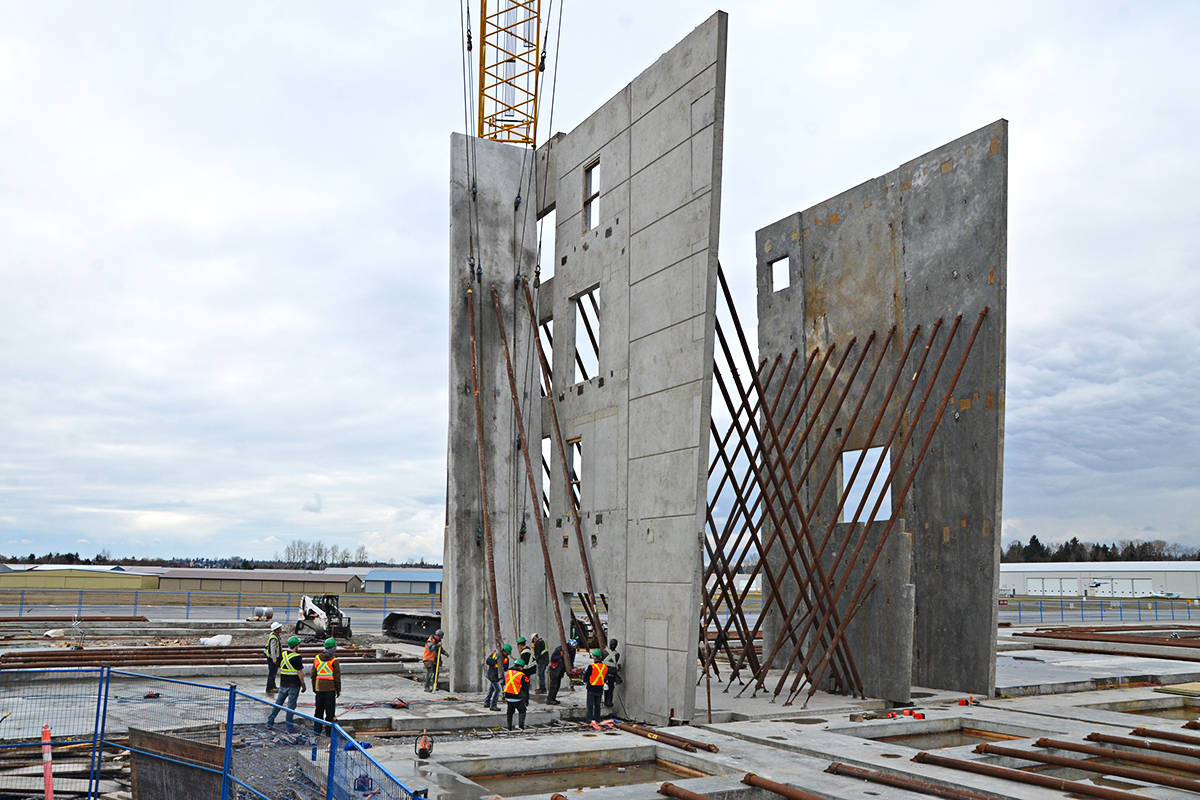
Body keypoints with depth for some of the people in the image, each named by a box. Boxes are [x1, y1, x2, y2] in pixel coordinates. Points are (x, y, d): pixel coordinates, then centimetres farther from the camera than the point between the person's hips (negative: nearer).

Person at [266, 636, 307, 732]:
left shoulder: (282, 655, 3)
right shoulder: (297, 657, -17)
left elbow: (280, 669, 11)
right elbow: (300, 673, -16)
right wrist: (303, 685, -7)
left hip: (283, 684, 6)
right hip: (294, 685, -6)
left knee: (278, 703, 19)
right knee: (291, 706, 1)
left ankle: (270, 721, 23)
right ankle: (289, 727, 6)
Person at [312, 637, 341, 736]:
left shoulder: (317, 658, 5)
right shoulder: (334, 661, -10)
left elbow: (313, 675, 11)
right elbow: (337, 677, -8)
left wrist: (314, 688, 20)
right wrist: (338, 690, 2)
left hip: (319, 688, 5)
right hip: (330, 689, -5)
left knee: (319, 709, 15)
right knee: (330, 710, 2)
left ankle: (317, 729, 18)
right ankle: (328, 731, 5)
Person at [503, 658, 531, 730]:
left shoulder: (507, 673, 4)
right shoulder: (523, 676, -11)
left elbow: (504, 685, 14)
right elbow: (526, 689, -5)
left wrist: (504, 696, 25)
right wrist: (527, 700, 6)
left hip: (508, 697, 4)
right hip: (518, 699, -4)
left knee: (510, 712, 20)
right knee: (522, 711, 12)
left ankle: (509, 727, 25)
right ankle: (521, 724, -5)